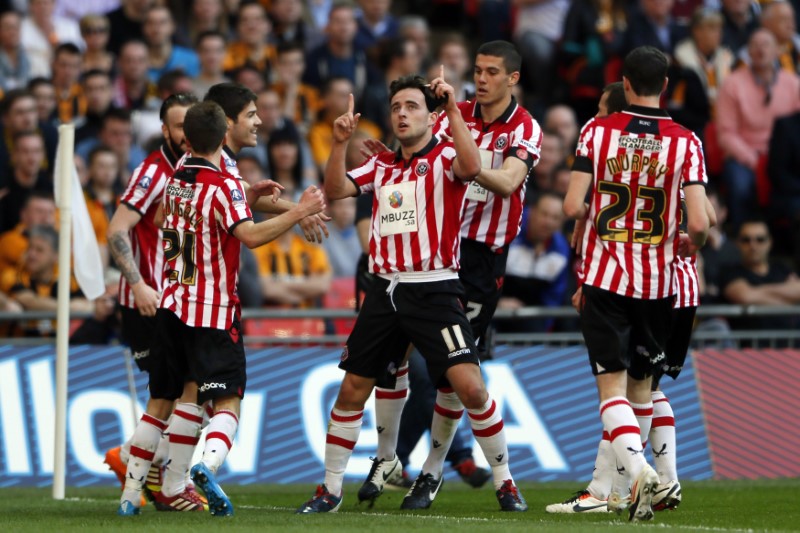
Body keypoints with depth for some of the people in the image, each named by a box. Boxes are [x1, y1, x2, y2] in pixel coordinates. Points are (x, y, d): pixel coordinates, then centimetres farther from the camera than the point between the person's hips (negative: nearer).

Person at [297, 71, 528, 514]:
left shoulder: (444, 158, -1)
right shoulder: (381, 166, 15)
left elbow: (470, 167, -23)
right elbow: (335, 191, 7)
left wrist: (453, 109, -27)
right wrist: (340, 142, -6)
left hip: (435, 290, -5)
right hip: (385, 290, 5)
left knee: (469, 386, -16)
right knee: (352, 391, 7)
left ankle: (505, 483, -3)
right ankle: (330, 489, 18)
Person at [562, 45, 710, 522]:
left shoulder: (597, 131, -4)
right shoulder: (685, 143, -5)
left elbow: (574, 207, -11)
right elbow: (698, 223, -13)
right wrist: (691, 243, 10)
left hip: (604, 275, -1)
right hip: (658, 281, 1)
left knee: (612, 385, -3)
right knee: (642, 384, 17)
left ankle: (639, 468, -26)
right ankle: (636, 481, 18)